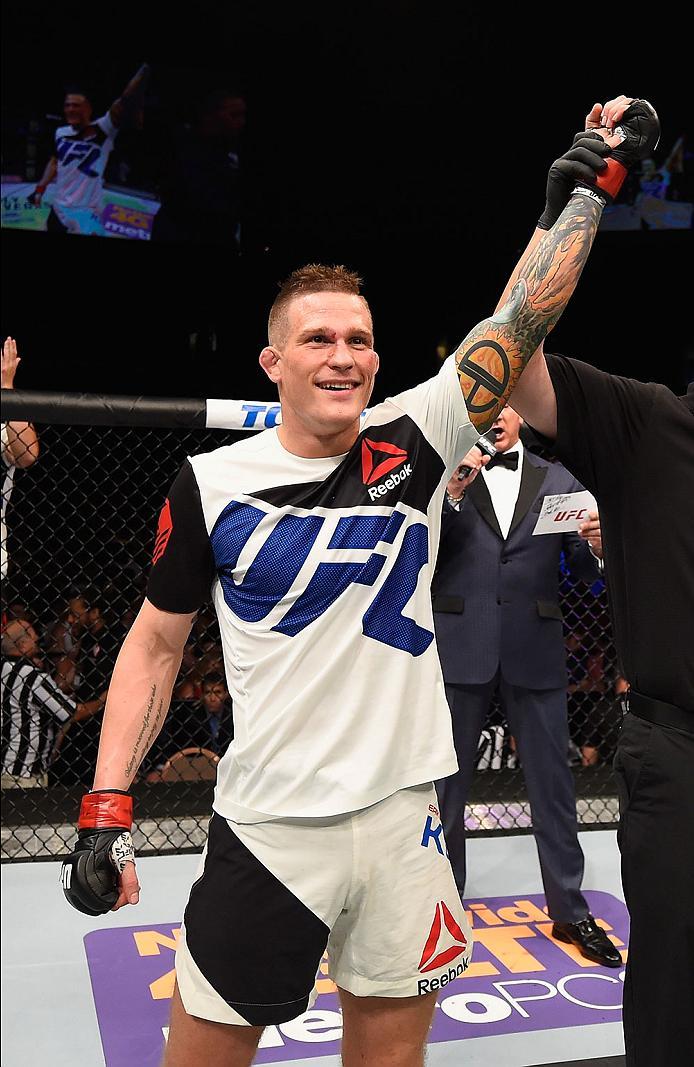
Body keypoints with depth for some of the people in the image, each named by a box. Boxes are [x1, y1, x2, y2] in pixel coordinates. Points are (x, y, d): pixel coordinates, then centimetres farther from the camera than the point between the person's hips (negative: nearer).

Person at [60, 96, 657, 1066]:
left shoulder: (415, 439, -1)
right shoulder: (211, 485, -3)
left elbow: (523, 319, -4)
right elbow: (156, 641, 4)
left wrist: (587, 190, -6)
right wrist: (106, 804, -1)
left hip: (403, 813, 2)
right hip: (267, 828, -1)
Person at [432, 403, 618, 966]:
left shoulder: (557, 480, 9)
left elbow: (583, 570, 7)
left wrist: (598, 546, -15)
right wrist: (451, 491, -17)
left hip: (534, 651, 1)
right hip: (460, 648, -1)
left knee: (553, 782, 8)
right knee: (445, 783, 10)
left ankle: (569, 910, 26)